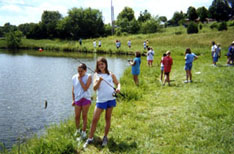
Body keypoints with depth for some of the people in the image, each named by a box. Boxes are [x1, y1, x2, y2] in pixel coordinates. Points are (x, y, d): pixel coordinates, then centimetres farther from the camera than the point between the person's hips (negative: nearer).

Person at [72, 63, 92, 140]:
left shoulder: (88, 77, -7)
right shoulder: (74, 77, 3)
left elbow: (85, 88, -17)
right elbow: (73, 89, 12)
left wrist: (80, 79, -16)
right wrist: (73, 100, 11)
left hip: (86, 98, -3)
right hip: (77, 99, 3)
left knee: (84, 116, 4)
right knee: (77, 116, 8)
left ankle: (84, 132, 18)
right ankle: (77, 130, 31)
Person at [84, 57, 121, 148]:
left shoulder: (111, 75, 5)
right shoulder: (96, 75, 3)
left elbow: (118, 83, 13)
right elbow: (94, 88, -5)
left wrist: (118, 88, -9)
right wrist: (99, 81, -22)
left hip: (110, 99, 1)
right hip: (100, 100, -1)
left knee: (108, 118, 9)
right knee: (95, 119, -2)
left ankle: (105, 137, 23)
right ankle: (90, 138, 9)